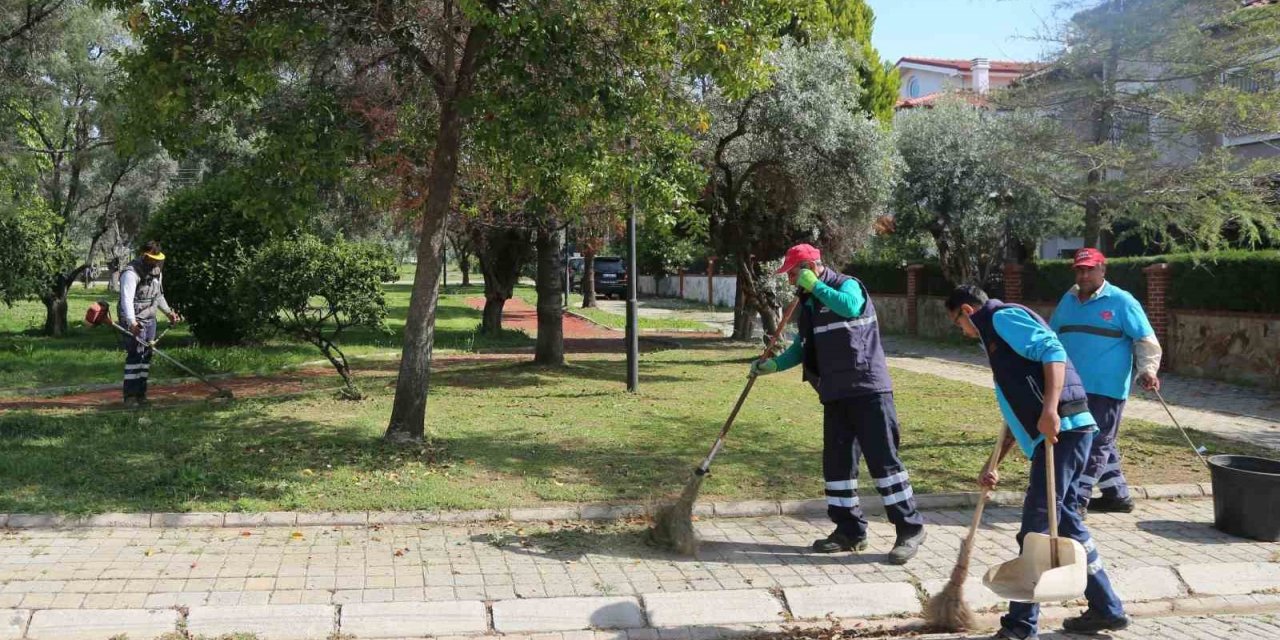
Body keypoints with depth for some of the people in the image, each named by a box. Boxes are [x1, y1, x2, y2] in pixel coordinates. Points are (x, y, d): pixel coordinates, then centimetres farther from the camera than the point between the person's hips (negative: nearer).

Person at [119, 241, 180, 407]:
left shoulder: (155, 272, 12)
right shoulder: (131, 273, -17)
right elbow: (127, 299, -29)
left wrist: (169, 312, 23)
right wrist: (132, 323, -40)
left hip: (150, 320, 8)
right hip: (134, 321, -8)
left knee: (146, 355, 8)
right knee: (135, 355, -12)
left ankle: (141, 394, 15)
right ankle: (130, 396, -10)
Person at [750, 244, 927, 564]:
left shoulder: (847, 285, -6)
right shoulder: (809, 304, 16)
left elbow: (850, 307, -31)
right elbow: (802, 348, 23)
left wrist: (815, 285, -20)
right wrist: (772, 365, 10)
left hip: (868, 389, -8)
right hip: (835, 393, 8)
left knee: (882, 458, -7)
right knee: (837, 462, 9)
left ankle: (910, 529, 1)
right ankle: (850, 530, 18)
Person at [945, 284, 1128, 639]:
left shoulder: (1002, 317, -2)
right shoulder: (999, 334, 27)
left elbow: (1053, 352, -18)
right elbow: (1018, 411, 30)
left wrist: (1050, 409, -28)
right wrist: (995, 464, 29)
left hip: (1061, 429, -10)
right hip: (1062, 432, 10)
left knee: (1036, 529, -5)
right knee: (1064, 521, 17)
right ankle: (1107, 609, 27)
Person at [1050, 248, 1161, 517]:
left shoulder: (1121, 301, -6)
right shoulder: (1068, 301, 13)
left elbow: (1146, 339, -9)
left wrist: (1147, 369, -22)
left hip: (1106, 388, -7)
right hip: (1073, 387, 7)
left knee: (1097, 442, -5)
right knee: (1102, 443, 15)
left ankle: (1077, 499, -6)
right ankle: (1117, 495, 26)